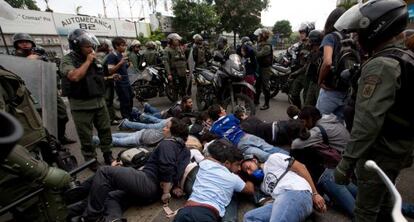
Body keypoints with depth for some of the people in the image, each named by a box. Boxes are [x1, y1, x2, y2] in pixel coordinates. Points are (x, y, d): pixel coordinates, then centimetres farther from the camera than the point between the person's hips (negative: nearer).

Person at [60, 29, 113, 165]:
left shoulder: (94, 59, 9)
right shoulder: (67, 60, -9)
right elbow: (75, 76, -29)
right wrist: (87, 61, -18)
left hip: (99, 102, 6)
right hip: (81, 106, -5)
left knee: (105, 130, 14)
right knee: (86, 136, 6)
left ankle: (108, 155, 31)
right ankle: (91, 161, 23)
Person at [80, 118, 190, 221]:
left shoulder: (167, 143, -9)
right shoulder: (184, 150, 17)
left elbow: (166, 168, -21)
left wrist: (166, 192, -14)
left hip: (147, 181, -9)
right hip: (155, 190, 9)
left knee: (104, 171, -3)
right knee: (112, 197, 15)